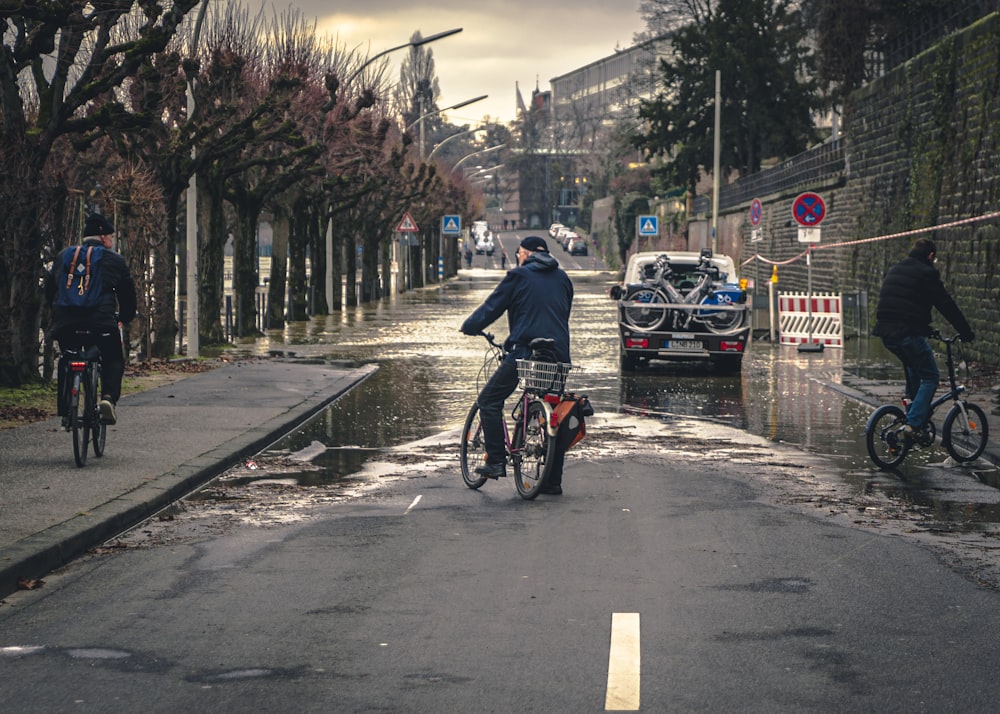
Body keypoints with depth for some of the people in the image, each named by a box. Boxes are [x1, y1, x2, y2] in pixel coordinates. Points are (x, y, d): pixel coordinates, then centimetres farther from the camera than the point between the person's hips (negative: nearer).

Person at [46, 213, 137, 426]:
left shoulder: (63, 256, 16)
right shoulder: (115, 260, 8)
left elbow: (49, 289, 21)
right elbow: (128, 294, 11)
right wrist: (125, 318, 28)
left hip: (65, 322, 3)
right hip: (101, 322, -3)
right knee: (113, 360, 14)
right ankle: (109, 397, -10)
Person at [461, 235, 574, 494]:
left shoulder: (518, 276, 0)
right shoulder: (562, 278, 16)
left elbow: (491, 308, 2)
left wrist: (469, 326, 18)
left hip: (525, 351, -5)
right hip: (559, 354, 5)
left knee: (490, 400, 8)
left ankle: (495, 461, -2)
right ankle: (553, 480, 9)